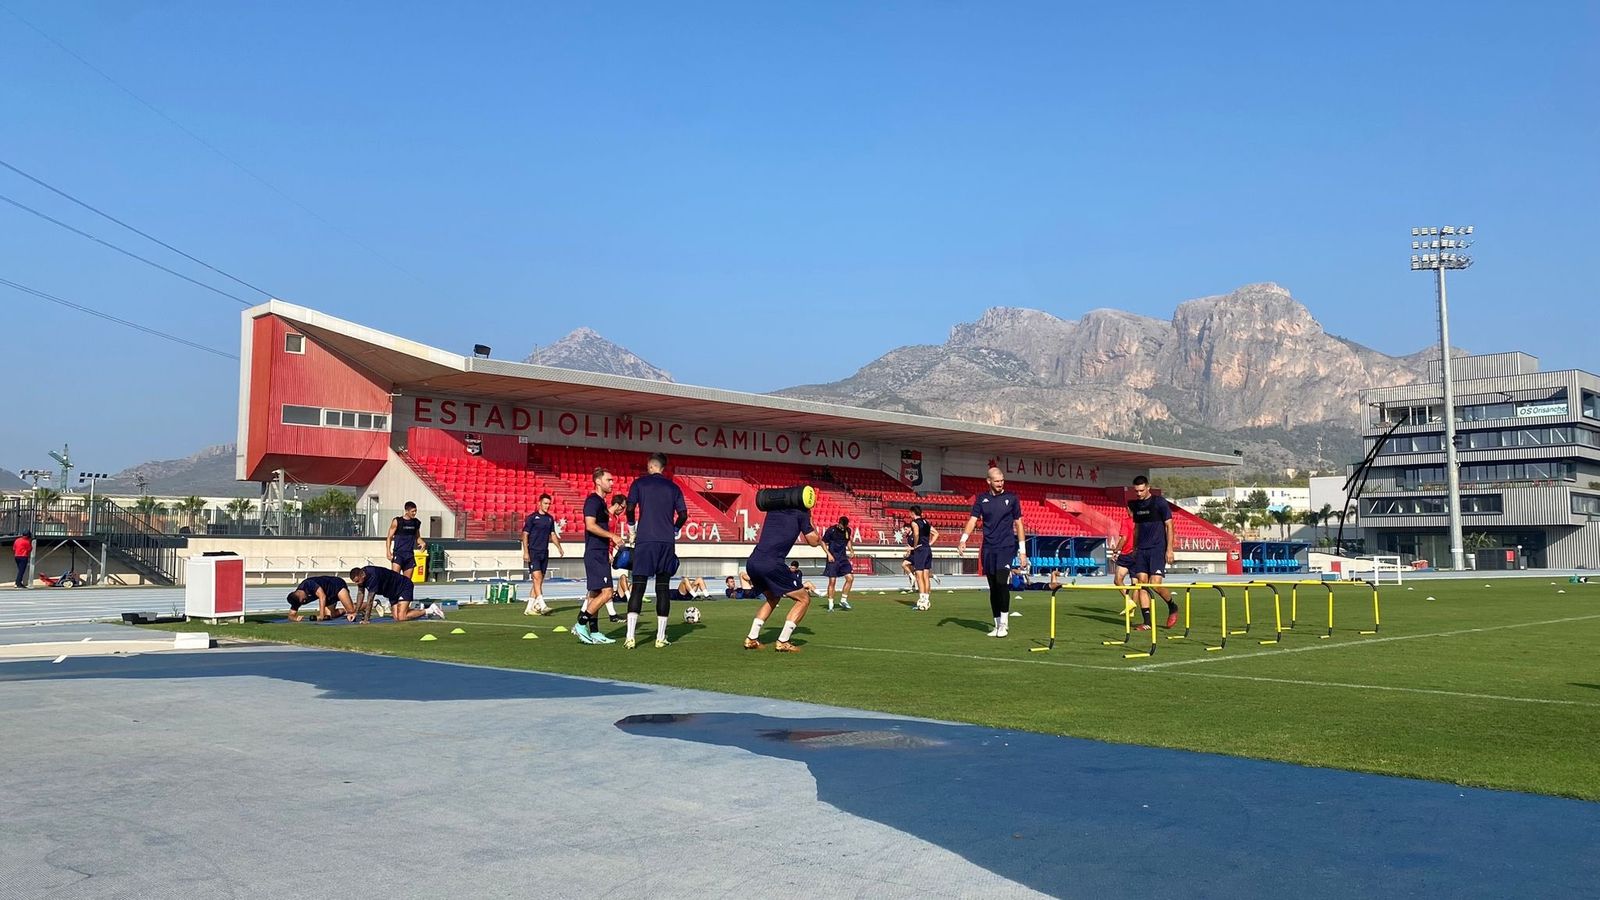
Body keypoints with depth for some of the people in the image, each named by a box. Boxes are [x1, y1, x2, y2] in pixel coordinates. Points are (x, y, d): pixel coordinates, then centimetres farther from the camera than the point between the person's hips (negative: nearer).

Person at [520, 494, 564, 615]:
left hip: (544, 553, 6)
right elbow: (525, 535, -6)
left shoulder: (550, 518, 12)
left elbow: (552, 534, 20)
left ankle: (529, 608, 10)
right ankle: (542, 605, -22)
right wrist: (526, 552, -13)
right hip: (533, 552, -6)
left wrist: (559, 547, 7)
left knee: (539, 581, 5)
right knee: (537, 578, -16)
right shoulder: (532, 517, -5)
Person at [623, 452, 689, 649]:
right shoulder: (673, 487, 11)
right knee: (663, 588, 6)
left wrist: (632, 527, 11)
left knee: (638, 586, -2)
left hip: (645, 540, -2)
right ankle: (661, 638, 5)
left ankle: (630, 637, -10)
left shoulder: (639, 483, 4)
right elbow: (683, 515, 5)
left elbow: (630, 508, -5)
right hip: (667, 542, 2)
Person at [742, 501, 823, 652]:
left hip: (752, 562, 7)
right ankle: (782, 642, 2)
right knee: (804, 599, 9)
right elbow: (814, 541, 9)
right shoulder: (801, 514, 6)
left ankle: (751, 639, 20)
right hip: (771, 564, -7)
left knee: (772, 599, 31)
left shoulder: (774, 510, 21)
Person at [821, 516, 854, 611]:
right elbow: (823, 542, -3)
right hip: (833, 559, -5)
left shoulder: (848, 531, 4)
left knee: (850, 578, -5)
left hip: (843, 558, 5)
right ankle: (830, 605, 2)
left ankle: (843, 600, 9)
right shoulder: (831, 530, -10)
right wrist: (829, 554, -13)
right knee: (832, 581, -5)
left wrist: (851, 550, 5)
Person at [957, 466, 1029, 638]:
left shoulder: (1011, 498, 3)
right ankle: (997, 625, 15)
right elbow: (973, 520, 1)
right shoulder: (981, 499, 8)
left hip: (1006, 547, -3)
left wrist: (1022, 551, 2)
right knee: (993, 588, 6)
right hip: (988, 549, 3)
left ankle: (1003, 625, -8)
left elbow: (1018, 524, 5)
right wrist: (963, 540, -15)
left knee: (1002, 583, -17)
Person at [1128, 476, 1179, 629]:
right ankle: (1147, 622, 0)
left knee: (1155, 584, -14)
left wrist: (1169, 549, -11)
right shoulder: (1135, 505, 12)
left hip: (1157, 549, -6)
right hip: (1141, 549, 6)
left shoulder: (1159, 502, -5)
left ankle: (1173, 607, 15)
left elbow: (1169, 525, -5)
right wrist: (1134, 548, 18)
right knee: (1142, 582, -3)